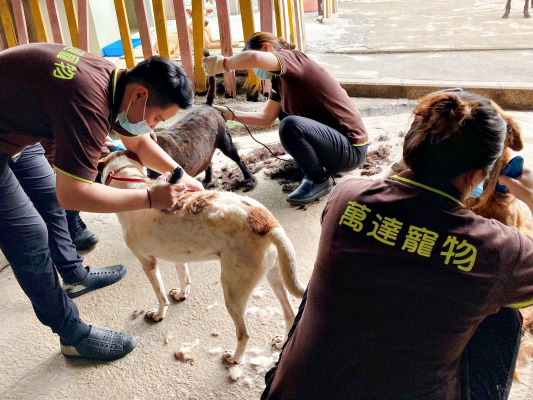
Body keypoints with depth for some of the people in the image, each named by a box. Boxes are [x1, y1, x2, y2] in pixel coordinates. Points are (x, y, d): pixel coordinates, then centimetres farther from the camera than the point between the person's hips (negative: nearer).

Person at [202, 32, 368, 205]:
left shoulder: (292, 57, -15)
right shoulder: (279, 80, 12)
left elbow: (254, 58, -35)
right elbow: (266, 118, 16)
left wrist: (223, 63, -20)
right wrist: (231, 114, 8)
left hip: (351, 149, -10)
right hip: (333, 134, 10)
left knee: (290, 125, -31)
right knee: (283, 110, 20)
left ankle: (320, 180, -8)